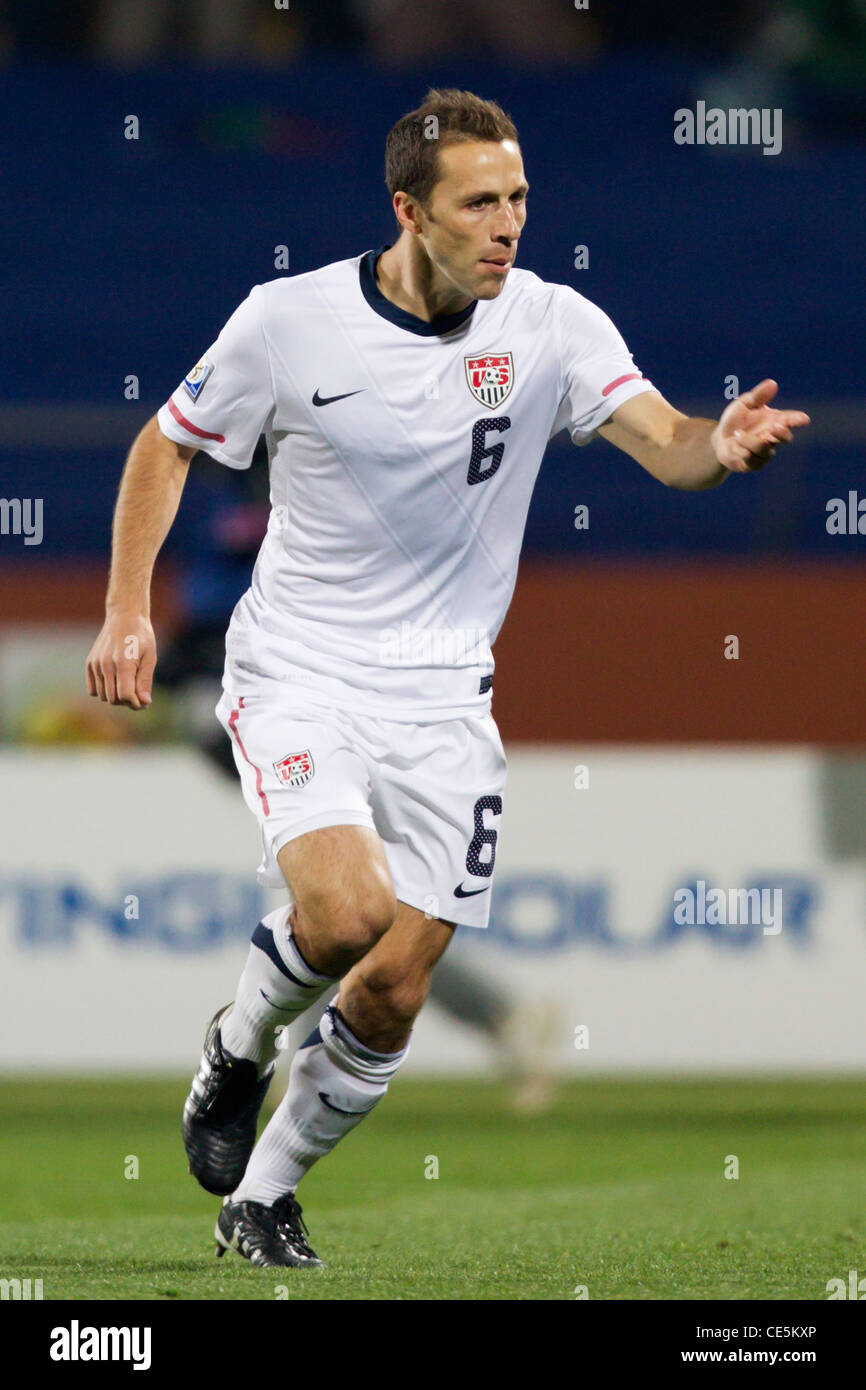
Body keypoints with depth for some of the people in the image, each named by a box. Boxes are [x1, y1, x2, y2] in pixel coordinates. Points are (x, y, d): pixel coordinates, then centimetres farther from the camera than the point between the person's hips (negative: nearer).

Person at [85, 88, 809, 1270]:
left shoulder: (553, 328, -6)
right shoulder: (290, 320, -9)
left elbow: (663, 441, -19)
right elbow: (165, 448, 5)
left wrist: (720, 447, -43)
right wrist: (128, 613, -5)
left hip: (442, 701, 3)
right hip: (297, 675, -3)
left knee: (394, 993, 0)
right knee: (346, 909, -27)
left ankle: (261, 1196, 24)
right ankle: (237, 1049, 7)